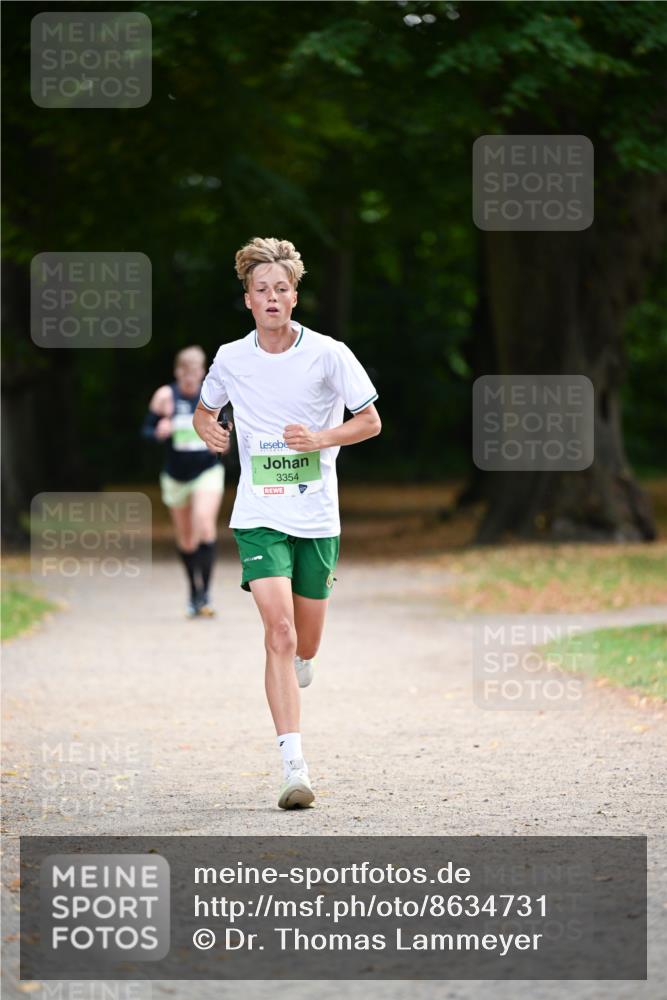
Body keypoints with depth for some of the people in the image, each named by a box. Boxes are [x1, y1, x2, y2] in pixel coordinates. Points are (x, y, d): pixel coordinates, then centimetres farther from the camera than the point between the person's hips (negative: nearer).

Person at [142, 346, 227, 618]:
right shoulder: (165, 396, -6)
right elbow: (147, 429, -4)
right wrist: (159, 432, -26)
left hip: (207, 471, -1)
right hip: (176, 475, 1)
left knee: (205, 524, -24)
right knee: (186, 541, 11)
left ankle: (204, 593, -21)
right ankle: (194, 592, 32)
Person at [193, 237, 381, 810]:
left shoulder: (328, 355, -5)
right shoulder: (231, 359, 2)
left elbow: (371, 421, 2)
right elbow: (205, 411, 21)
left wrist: (320, 439, -14)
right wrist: (209, 430, -2)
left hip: (317, 516, 1)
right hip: (260, 517, -1)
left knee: (305, 644, 11)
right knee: (280, 630, -18)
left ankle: (296, 667, 51)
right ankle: (295, 767, -22)